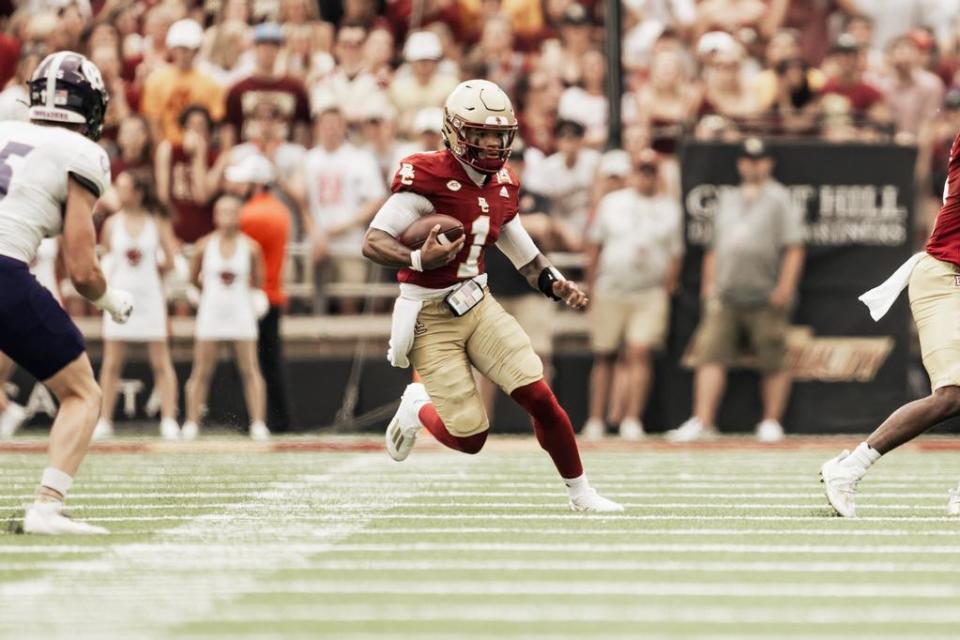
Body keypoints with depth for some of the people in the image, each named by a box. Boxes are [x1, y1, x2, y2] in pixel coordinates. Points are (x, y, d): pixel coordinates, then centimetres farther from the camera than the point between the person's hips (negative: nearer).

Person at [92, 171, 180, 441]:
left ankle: (169, 421, -2)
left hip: (150, 296, -1)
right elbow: (106, 258, 15)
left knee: (161, 362, -2)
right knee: (111, 363, 1)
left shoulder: (158, 223, 1)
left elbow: (170, 262, 3)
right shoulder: (112, 224, 6)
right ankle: (104, 421, 5)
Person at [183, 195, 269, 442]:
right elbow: (193, 278, 10)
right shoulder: (205, 246, -2)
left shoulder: (250, 248, -4)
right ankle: (191, 423, 7)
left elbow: (257, 282, 10)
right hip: (211, 313, 0)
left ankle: (258, 424, -4)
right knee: (201, 372, 1)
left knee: (250, 370, -4)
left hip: (241, 313, 0)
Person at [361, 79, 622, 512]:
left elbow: (526, 256, 17)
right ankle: (417, 408, 27)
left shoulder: (502, 185, 6)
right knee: (470, 438, -8)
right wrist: (418, 260, -38)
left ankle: (580, 493, 8)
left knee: (540, 396, -9)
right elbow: (373, 243, -20)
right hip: (430, 319, -6)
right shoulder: (428, 177, -18)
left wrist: (558, 286, -2)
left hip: (477, 306, 6)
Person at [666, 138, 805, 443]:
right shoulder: (728, 199, 19)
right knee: (711, 354, -6)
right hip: (725, 298, 5)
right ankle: (703, 422, -10)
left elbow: (794, 248, -5)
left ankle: (771, 421, 9)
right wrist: (709, 285, 14)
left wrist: (785, 288, -14)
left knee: (772, 361, -1)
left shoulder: (779, 199, 2)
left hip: (765, 299, -5)